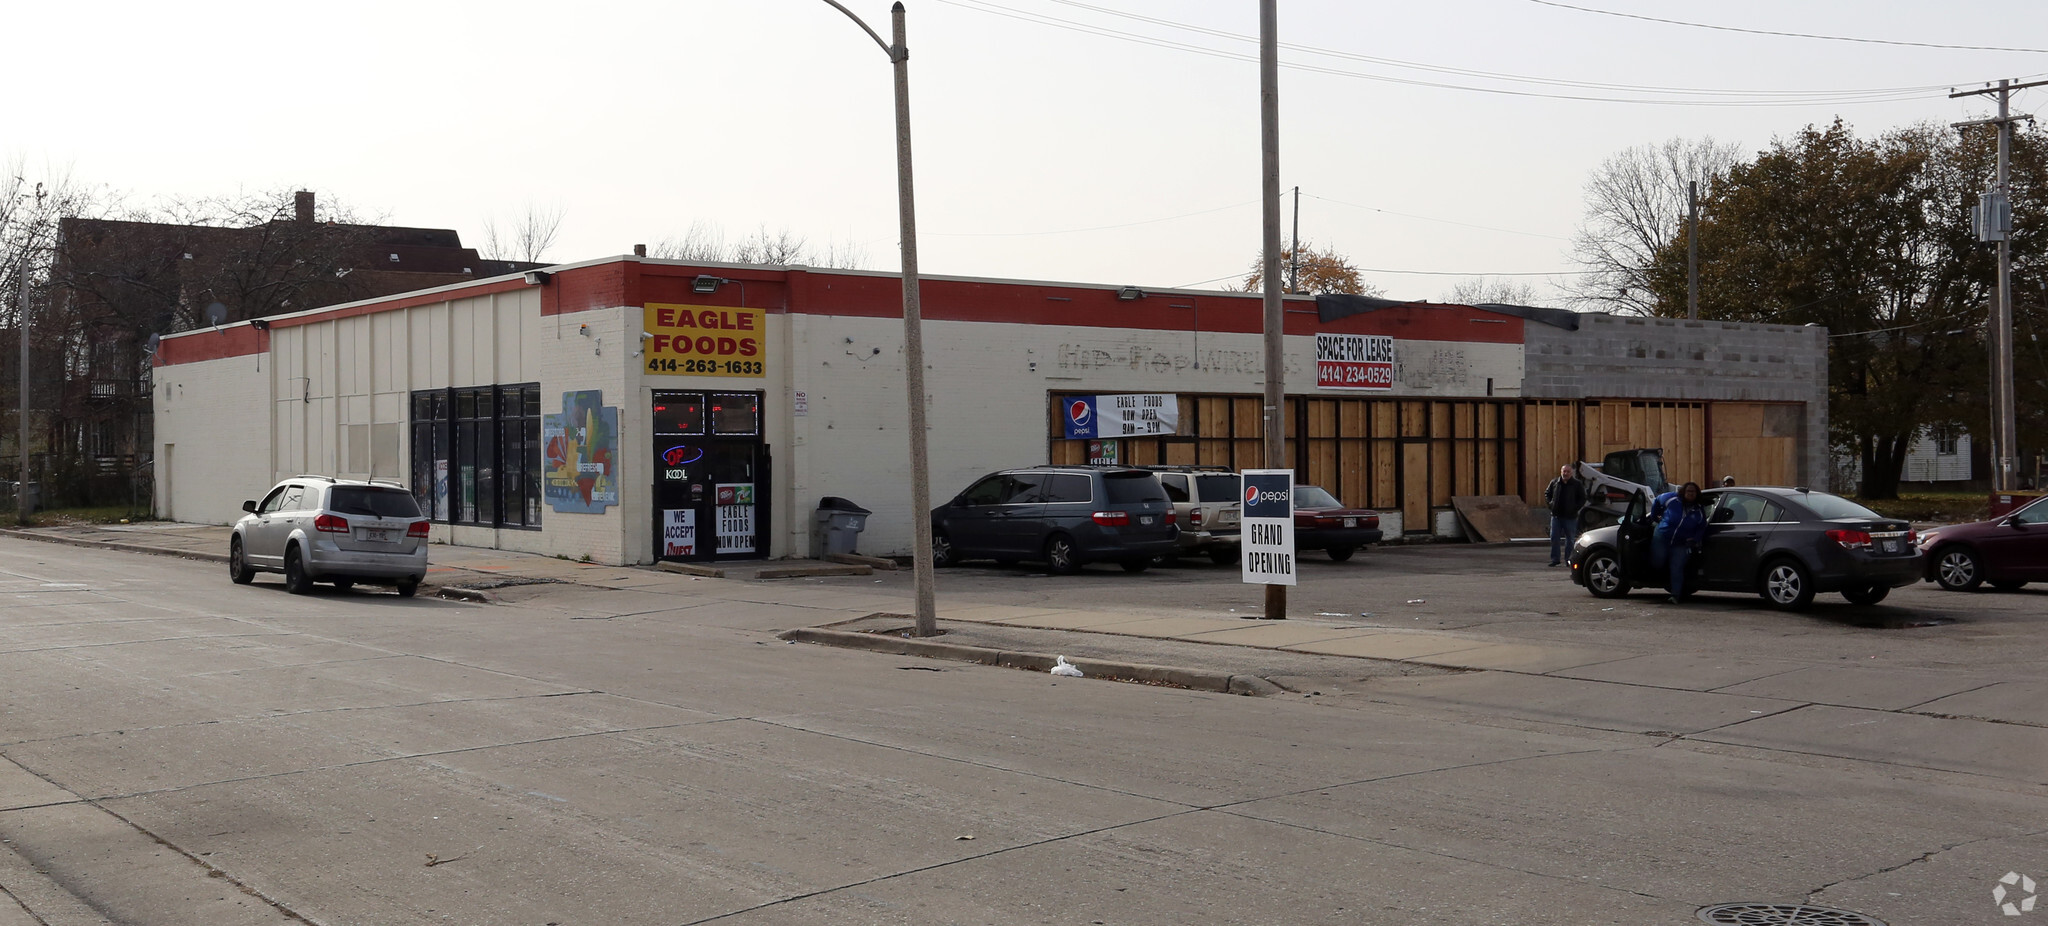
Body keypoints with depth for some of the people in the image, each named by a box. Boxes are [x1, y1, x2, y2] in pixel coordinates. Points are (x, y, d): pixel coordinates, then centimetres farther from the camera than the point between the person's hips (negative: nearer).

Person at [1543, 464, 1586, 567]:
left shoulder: (1576, 484, -1)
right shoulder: (1554, 482, 5)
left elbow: (1583, 498, 4)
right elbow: (1547, 493, 16)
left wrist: (1575, 508, -7)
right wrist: (1550, 504, 3)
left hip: (1570, 516, -2)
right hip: (1556, 515, 2)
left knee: (1570, 539, 5)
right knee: (1554, 538, 1)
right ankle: (1555, 558, 8)